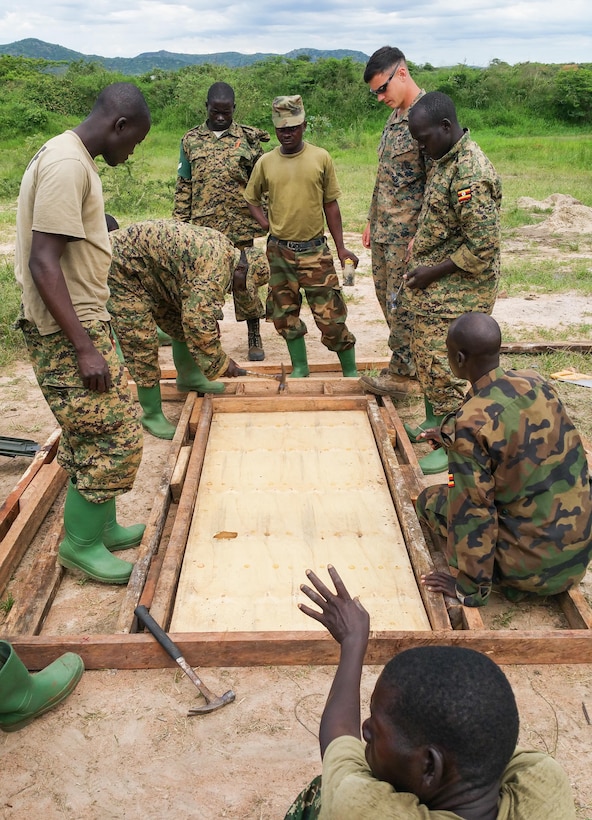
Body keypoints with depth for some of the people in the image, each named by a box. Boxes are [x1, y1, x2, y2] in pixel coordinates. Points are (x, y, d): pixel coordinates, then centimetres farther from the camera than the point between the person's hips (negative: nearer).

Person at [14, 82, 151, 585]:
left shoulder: (75, 160, 13)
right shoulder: (66, 165, -18)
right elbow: (42, 262, -24)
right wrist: (85, 349, -26)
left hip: (83, 324, 10)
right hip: (68, 333, -10)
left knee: (95, 435, 15)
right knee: (115, 435, -4)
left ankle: (102, 525, 28)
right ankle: (81, 543, 12)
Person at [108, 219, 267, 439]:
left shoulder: (224, 247, 3)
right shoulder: (215, 272, -28)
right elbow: (198, 322, -28)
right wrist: (221, 362, -13)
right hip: (122, 270, -10)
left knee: (180, 322, 13)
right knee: (142, 343, -8)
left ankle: (189, 378, 33)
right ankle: (152, 415, 5)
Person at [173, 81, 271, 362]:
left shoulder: (248, 138, 3)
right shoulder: (191, 140, 8)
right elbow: (183, 186, 10)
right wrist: (180, 223, 4)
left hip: (240, 226, -1)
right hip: (202, 226, 2)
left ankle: (254, 336, 17)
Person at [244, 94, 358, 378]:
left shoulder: (321, 158, -1)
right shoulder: (265, 162, 2)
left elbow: (330, 204, 4)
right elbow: (251, 198, 16)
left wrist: (341, 248, 1)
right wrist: (266, 224, -2)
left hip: (315, 249, -2)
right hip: (279, 251, 3)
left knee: (331, 315, -3)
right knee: (285, 313, 10)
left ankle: (350, 371, 12)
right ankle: (299, 367, 26)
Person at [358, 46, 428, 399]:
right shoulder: (395, 116, 15)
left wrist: (420, 234, -22)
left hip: (407, 231, -9)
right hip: (384, 228, 9)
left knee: (402, 303, -3)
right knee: (386, 297, 14)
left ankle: (403, 374, 10)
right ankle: (411, 362, 26)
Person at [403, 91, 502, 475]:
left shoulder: (471, 174, -23)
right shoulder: (445, 161, 9)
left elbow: (484, 246, -24)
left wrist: (434, 272, -17)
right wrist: (422, 268, 10)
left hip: (456, 292, -10)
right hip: (433, 288, 10)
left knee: (444, 366, -3)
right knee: (426, 355, 19)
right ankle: (435, 422, 36)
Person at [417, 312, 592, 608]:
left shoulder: (470, 424, -24)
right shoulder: (535, 382, -3)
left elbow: (472, 511, -20)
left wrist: (471, 589, -8)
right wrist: (454, 440, 27)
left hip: (537, 564, -7)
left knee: (430, 499, 10)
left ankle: (511, 581, 3)